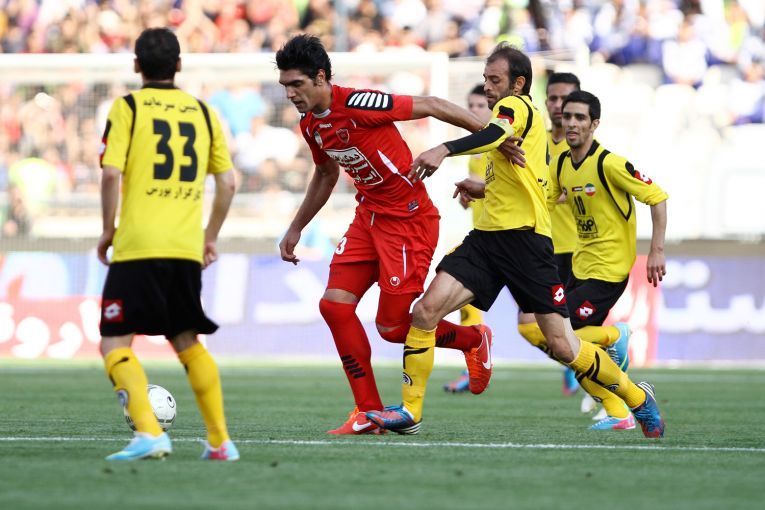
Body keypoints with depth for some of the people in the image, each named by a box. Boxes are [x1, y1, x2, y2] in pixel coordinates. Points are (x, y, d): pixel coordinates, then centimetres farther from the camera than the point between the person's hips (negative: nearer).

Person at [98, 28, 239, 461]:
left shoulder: (128, 107, 0)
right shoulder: (202, 112, 12)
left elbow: (112, 173, -11)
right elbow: (227, 182, 11)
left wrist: (108, 229, 2)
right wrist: (211, 237, 23)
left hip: (137, 246, -5)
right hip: (187, 250, 5)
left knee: (116, 344, -1)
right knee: (188, 343, 19)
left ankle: (149, 432, -20)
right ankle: (220, 441, 17)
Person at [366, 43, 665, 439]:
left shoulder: (516, 105, -5)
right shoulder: (517, 117, 23)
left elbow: (496, 134, -31)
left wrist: (444, 150, -45)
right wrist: (485, 190, 22)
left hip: (524, 238, -9)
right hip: (488, 237, 9)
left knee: (561, 345, -7)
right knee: (427, 308, -10)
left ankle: (638, 398, 13)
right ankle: (409, 412, -7)